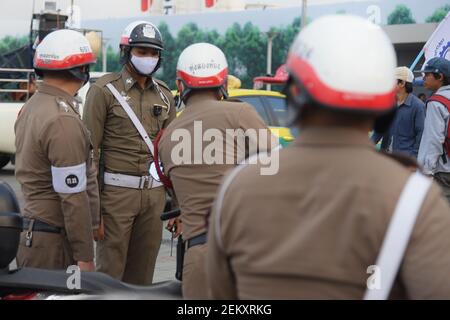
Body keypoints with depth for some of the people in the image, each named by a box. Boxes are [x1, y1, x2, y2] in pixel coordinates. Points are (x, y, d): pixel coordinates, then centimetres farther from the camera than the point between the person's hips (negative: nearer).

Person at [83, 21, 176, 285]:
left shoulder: (164, 94, 13)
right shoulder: (105, 90, -3)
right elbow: (89, 148, -6)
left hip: (155, 193, 5)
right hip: (117, 191, -5)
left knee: (143, 270, 9)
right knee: (110, 270, -2)